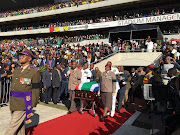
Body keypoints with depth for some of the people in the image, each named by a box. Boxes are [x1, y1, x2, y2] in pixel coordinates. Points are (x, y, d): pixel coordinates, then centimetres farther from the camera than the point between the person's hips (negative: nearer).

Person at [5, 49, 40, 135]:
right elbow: (13, 85, 17)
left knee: (13, 125, -2)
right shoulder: (16, 70, 12)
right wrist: (11, 100, 17)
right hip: (13, 103, 7)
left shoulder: (34, 71, -10)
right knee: (19, 125, 18)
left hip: (23, 104, -7)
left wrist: (32, 105, -10)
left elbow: (36, 89, -10)